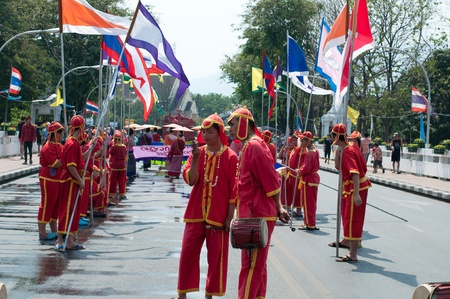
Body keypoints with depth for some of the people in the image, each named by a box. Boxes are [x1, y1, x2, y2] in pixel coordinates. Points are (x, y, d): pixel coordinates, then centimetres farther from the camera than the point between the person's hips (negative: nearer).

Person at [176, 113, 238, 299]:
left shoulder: (230, 156, -5)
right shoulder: (197, 153, 4)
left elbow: (234, 189, -5)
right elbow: (190, 180, -8)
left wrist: (230, 217, -8)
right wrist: (196, 158, -20)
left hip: (218, 215, -3)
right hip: (195, 213, 3)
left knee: (216, 256, 3)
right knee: (188, 253, 5)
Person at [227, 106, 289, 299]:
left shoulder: (254, 146, -15)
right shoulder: (249, 146, 15)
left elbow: (271, 181, -18)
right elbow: (270, 180, 18)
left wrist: (277, 208, -9)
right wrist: (278, 208, 14)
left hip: (258, 215, -10)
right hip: (255, 214, 10)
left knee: (251, 264, -5)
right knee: (257, 263, 15)